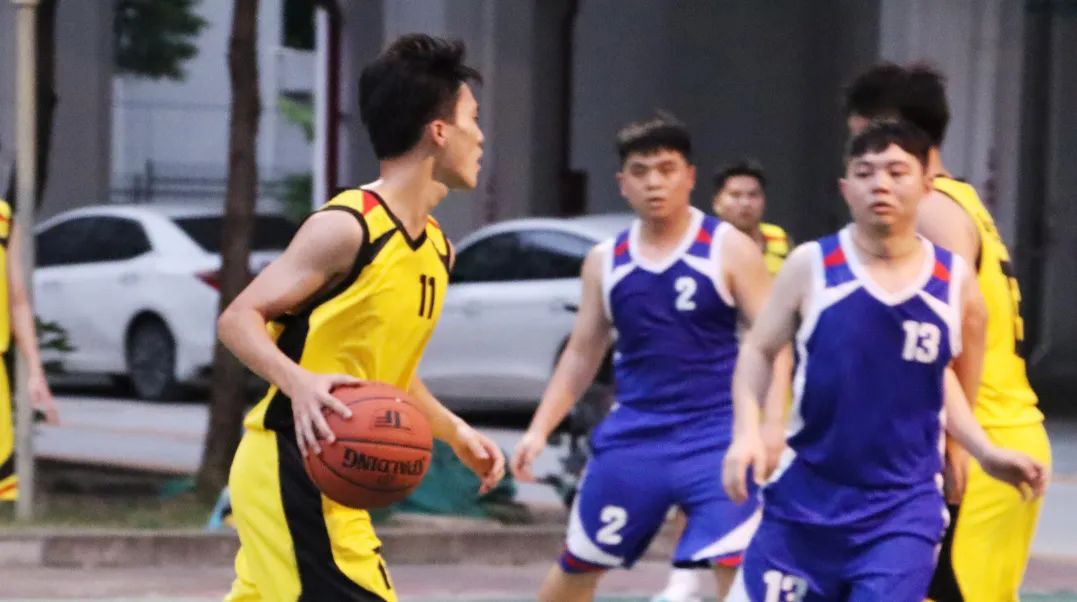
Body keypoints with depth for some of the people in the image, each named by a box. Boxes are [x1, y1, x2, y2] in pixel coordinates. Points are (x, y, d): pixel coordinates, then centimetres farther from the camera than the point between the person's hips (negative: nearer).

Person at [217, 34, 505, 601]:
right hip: (290, 467, -10)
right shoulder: (347, 227, -14)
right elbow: (239, 319, -14)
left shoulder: (435, 247, 13)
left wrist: (454, 431, 17)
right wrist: (299, 382, -30)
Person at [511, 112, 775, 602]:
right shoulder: (605, 262, 7)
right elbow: (582, 354, 14)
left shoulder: (729, 249, -6)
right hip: (633, 434, 4)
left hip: (714, 435, -4)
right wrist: (539, 429, 4)